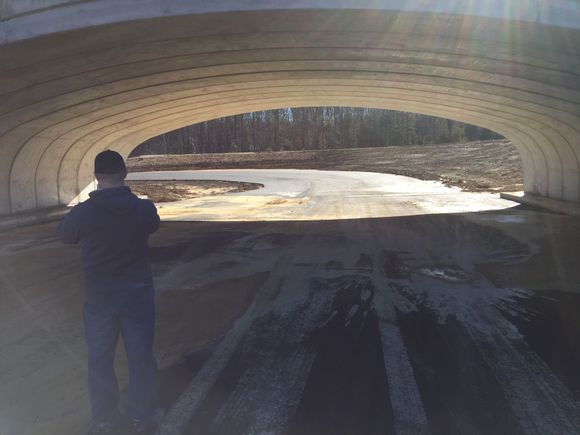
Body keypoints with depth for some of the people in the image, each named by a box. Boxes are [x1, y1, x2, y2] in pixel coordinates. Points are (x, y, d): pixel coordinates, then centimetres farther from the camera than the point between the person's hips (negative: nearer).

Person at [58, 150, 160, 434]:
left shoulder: (82, 212, -16)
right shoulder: (144, 208, -12)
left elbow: (65, 236, 6)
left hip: (100, 297, 0)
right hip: (138, 293, 1)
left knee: (100, 359, 16)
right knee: (140, 355, 13)